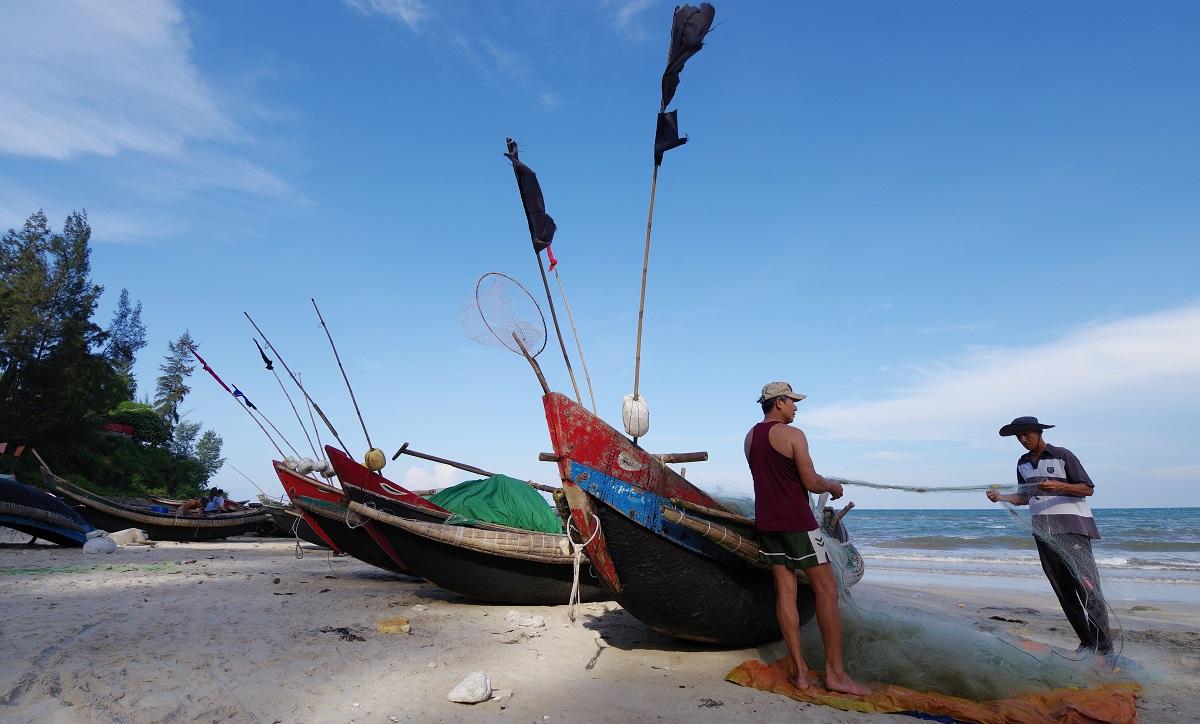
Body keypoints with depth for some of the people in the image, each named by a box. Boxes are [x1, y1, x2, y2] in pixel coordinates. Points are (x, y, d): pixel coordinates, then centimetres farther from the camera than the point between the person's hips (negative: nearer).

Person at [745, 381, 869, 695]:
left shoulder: (750, 437, 12)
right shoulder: (793, 434, -12)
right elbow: (811, 482, -13)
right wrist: (833, 486, 8)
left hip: (766, 521, 7)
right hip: (796, 520, -7)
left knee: (785, 590, 7)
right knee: (826, 588, 2)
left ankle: (800, 671, 10)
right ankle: (835, 672, 6)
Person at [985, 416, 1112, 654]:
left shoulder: (1062, 456, -1)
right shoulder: (1023, 464, 15)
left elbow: (1088, 489, -3)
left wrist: (1059, 486, -19)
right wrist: (1000, 497, 4)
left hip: (1072, 529, -5)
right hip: (1043, 532, 6)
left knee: (1086, 583, -11)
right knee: (1063, 590, 5)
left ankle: (1104, 648, -8)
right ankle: (1087, 643, 12)